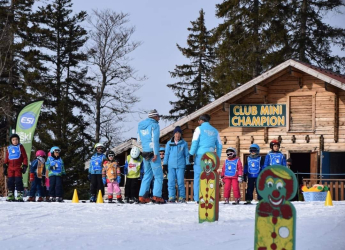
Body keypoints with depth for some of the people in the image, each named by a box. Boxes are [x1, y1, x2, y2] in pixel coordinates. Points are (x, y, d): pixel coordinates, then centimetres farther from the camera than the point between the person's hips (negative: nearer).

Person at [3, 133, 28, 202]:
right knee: (10, 181, 3)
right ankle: (10, 196, 8)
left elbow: (25, 157, 4)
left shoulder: (20, 147, 6)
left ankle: (19, 196, -7)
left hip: (18, 168, -3)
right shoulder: (9, 148, 14)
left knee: (18, 181, -8)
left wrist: (24, 166, -3)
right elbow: (6, 159, 17)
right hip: (10, 168, 3)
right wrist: (5, 167, 12)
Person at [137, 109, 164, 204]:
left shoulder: (140, 126, 14)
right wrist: (155, 153, -17)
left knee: (147, 175, 14)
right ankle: (157, 196, -12)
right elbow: (155, 139, -15)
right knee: (158, 175, -3)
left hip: (145, 153, 7)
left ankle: (142, 196, 7)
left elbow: (139, 140, 17)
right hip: (152, 153, -7)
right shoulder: (154, 125, -7)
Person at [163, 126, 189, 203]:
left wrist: (187, 164, 6)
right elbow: (166, 154, 13)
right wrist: (165, 164, 8)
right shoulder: (169, 143, 10)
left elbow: (186, 155, 11)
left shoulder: (184, 143, 8)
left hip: (180, 165, -1)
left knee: (180, 182, -5)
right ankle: (172, 197, 0)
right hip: (171, 165, 1)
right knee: (171, 181, -4)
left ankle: (182, 197, 1)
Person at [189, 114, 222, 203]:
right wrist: (218, 158, 18)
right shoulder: (215, 131, 15)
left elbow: (195, 142, -6)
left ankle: (198, 198, -7)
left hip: (200, 155, -4)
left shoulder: (199, 129, 2)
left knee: (198, 176, -1)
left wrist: (191, 153, -1)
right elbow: (219, 145, 15)